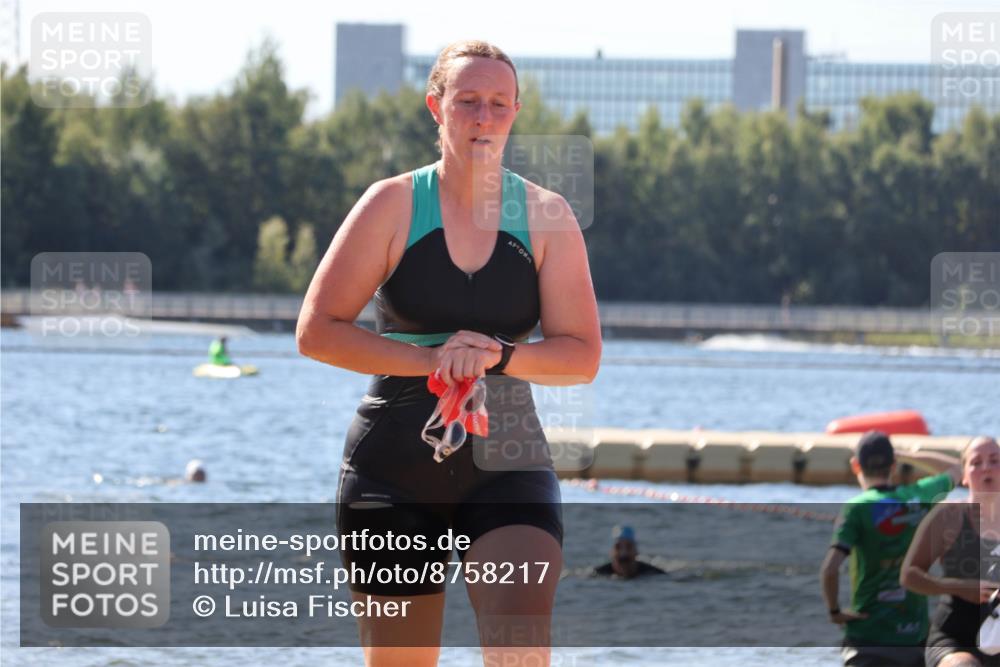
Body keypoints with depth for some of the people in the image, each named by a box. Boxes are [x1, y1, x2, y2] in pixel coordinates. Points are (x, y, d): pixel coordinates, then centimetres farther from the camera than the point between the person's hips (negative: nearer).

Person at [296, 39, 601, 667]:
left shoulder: (547, 216, 2)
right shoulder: (393, 205, -1)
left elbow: (582, 356, -1)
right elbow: (317, 331, -5)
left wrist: (497, 356, -20)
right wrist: (429, 359, -17)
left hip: (508, 464, 0)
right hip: (396, 467, 0)